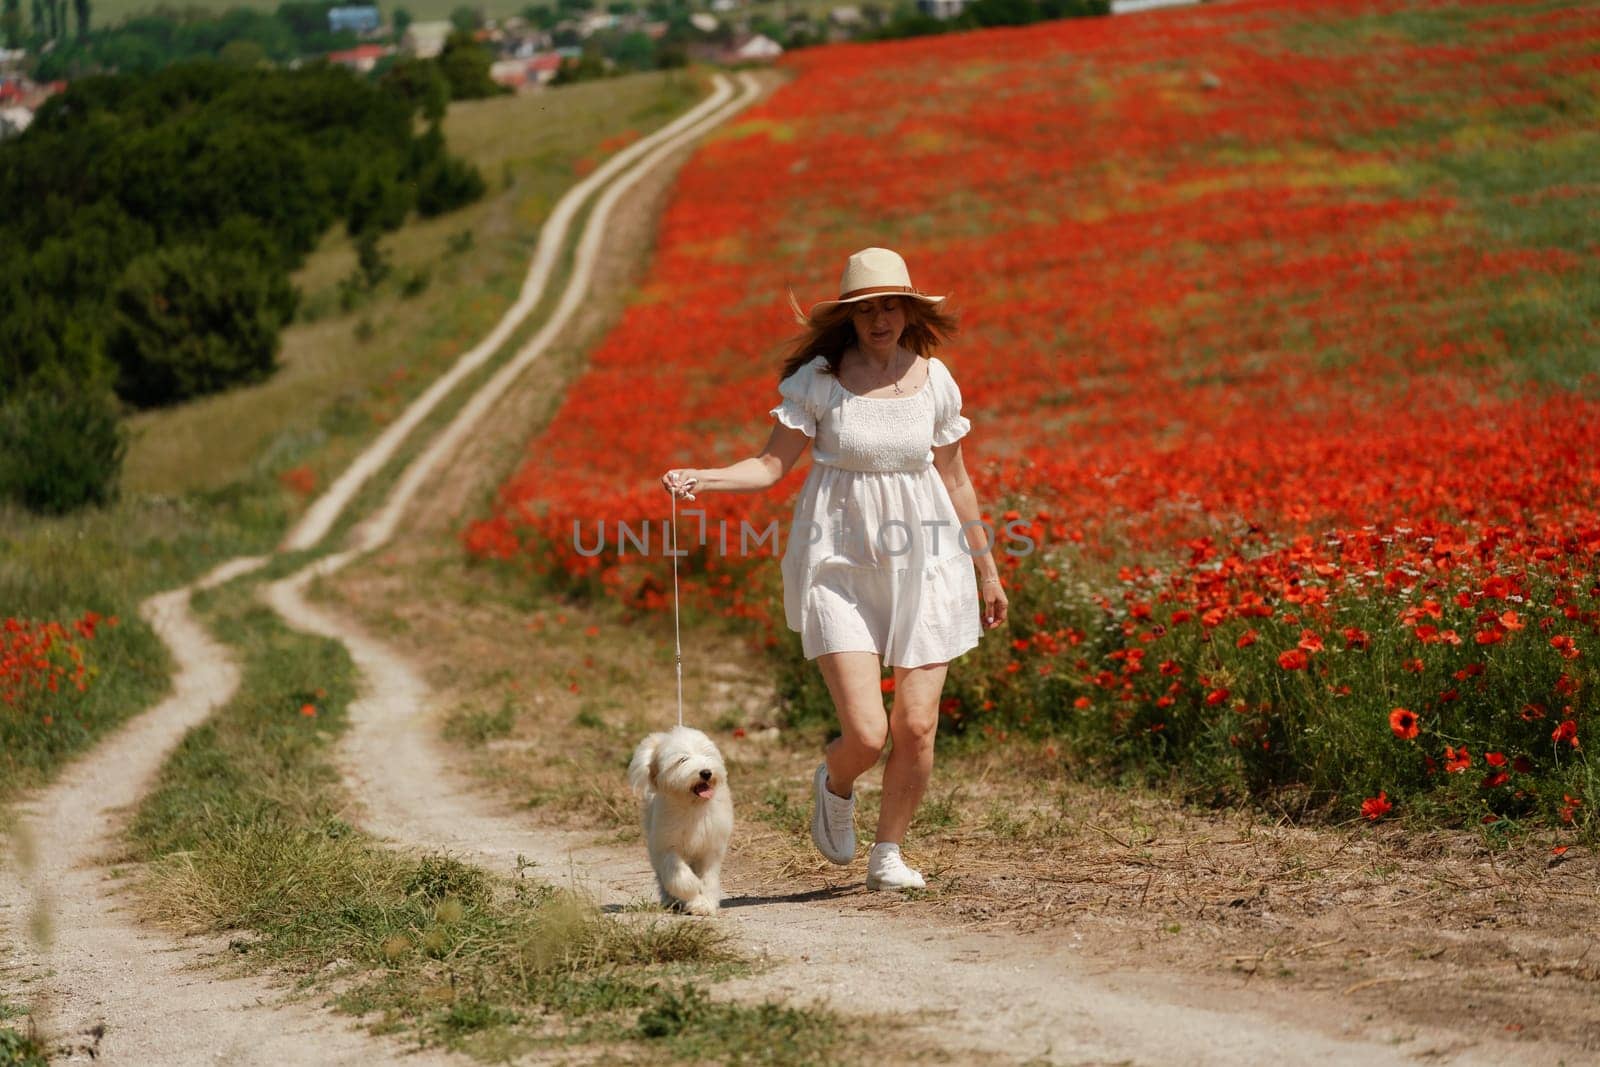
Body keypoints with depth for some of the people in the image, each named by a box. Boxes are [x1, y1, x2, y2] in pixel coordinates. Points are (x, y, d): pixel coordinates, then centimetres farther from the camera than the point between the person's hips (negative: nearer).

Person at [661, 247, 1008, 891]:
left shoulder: (935, 381, 3)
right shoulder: (817, 379, -5)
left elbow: (954, 479, 13)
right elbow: (772, 465, -5)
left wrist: (987, 568, 18)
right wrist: (701, 479, -22)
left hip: (922, 563, 3)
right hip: (842, 565, -3)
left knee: (917, 727, -3)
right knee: (865, 735, -12)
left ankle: (888, 855, 22)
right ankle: (835, 786, 26)